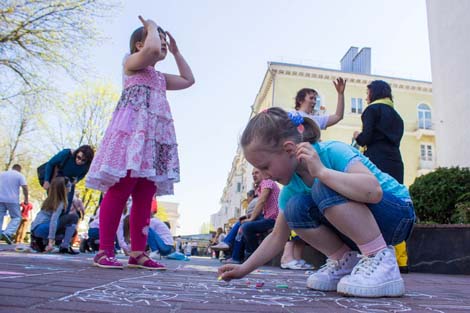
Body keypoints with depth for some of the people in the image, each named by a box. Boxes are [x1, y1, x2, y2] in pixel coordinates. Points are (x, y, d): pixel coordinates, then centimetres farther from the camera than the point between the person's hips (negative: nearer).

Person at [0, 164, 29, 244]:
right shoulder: (20, 175, 2)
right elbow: (25, 188, -8)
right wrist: (26, 199, 0)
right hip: (12, 200, -4)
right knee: (16, 217, 4)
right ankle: (7, 233, -15)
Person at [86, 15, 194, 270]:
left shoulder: (160, 77, 31)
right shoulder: (132, 62, 9)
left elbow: (188, 80, 35)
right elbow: (152, 49, -12)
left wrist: (176, 52, 36)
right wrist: (152, 27, 8)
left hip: (156, 135, 8)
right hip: (132, 130, -7)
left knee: (144, 198, 0)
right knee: (119, 191, -12)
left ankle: (137, 253, 2)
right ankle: (105, 251, -7)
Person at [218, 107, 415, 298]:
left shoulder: (333, 151, -24)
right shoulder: (291, 187, -5)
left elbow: (373, 191, -41)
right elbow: (277, 238, 2)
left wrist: (320, 170, -38)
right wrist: (244, 269, -3)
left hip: (397, 213, -6)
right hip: (363, 230, 6)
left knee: (324, 188, -31)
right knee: (296, 208, -16)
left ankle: (381, 261, -22)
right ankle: (345, 262, -3)